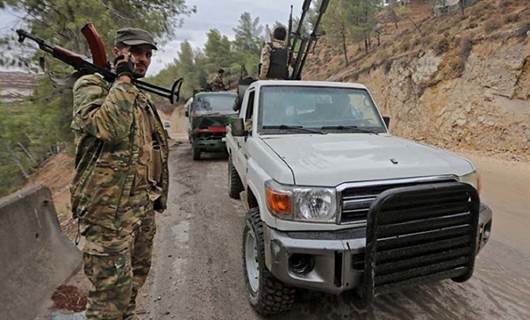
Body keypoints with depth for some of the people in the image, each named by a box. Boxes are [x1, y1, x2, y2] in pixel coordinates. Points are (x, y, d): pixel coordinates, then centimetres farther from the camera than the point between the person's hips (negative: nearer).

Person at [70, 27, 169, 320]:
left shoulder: (142, 98, 16)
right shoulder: (91, 85, -7)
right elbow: (109, 129, -29)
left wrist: (158, 194, 20)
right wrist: (123, 79, -17)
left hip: (144, 205, 8)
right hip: (110, 210, -8)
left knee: (135, 278, 20)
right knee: (112, 291, -1)